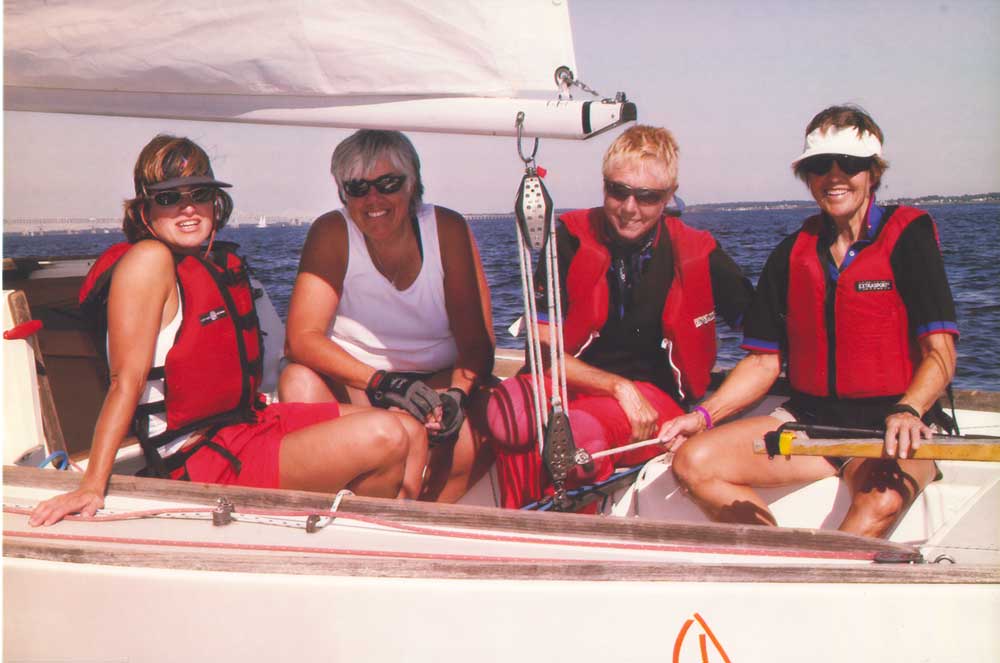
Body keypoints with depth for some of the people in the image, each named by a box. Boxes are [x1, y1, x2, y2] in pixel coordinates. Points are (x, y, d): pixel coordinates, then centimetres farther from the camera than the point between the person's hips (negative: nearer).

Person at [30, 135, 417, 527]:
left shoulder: (222, 261, 11)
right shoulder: (148, 260, -13)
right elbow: (127, 381, -19)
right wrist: (92, 485, -24)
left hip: (249, 422, 9)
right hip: (204, 461, -9)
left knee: (412, 434, 5)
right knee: (383, 439, -20)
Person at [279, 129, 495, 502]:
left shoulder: (448, 230, -7)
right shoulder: (332, 233, -9)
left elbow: (476, 341, -10)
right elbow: (302, 338, -19)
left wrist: (457, 394, -31)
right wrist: (381, 382, -33)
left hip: (437, 383, 0)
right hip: (350, 384, 0)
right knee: (299, 381, -30)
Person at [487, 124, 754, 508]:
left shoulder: (697, 254, 1)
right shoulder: (572, 239, -1)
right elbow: (544, 349, -5)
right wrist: (618, 387, -19)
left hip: (656, 397, -1)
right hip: (574, 386, 1)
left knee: (582, 430, -37)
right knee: (510, 406, -34)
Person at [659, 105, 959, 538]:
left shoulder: (908, 235, -2)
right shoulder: (792, 253, 11)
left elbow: (940, 355, -9)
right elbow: (764, 360, 12)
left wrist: (907, 411, -30)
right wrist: (704, 415, -4)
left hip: (893, 428, -4)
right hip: (808, 421, 5)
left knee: (883, 497, -39)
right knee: (693, 462, -18)